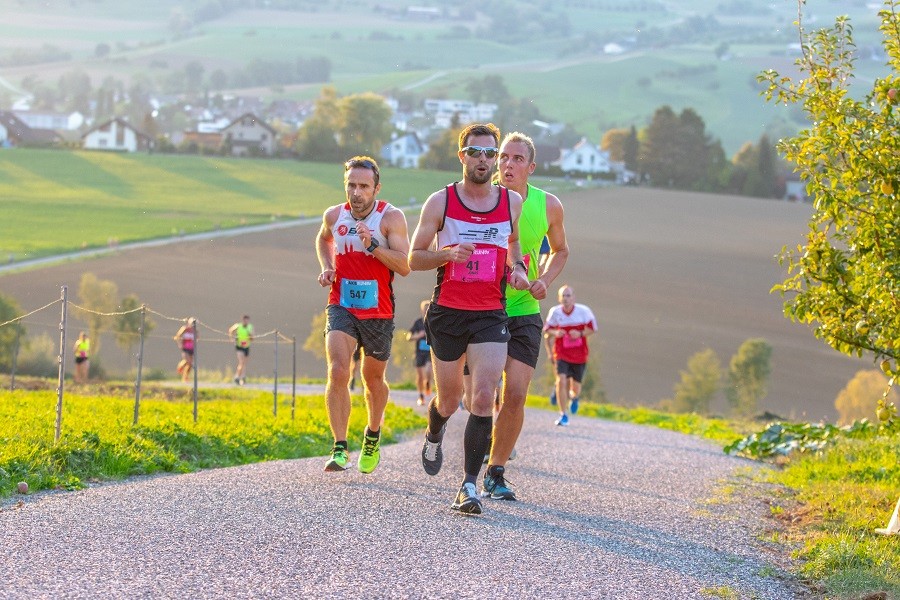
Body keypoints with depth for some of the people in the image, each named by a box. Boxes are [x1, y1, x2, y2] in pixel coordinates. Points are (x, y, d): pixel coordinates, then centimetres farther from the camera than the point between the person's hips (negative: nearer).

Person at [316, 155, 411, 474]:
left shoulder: (391, 217, -11)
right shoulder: (334, 216, 0)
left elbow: (404, 266, -18)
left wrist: (372, 245, -29)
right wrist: (327, 268, 7)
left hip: (378, 311, -1)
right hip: (341, 306, 1)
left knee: (373, 379, 14)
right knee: (337, 372, -18)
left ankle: (373, 436, 40)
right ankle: (340, 448, -17)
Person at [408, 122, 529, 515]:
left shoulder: (512, 202, 5)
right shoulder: (440, 202, -1)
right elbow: (414, 258, 1)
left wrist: (517, 269, 2)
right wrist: (448, 254, -17)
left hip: (490, 316, 0)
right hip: (447, 313, 0)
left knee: (483, 397, -15)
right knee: (450, 400, 11)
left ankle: (470, 485, -12)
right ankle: (434, 435, 48)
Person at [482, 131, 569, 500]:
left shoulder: (548, 205, 0)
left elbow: (559, 251, 18)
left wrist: (543, 281, 0)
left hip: (524, 311, 2)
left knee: (515, 394, -7)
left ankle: (496, 473, 7)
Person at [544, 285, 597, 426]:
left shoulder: (583, 311, -10)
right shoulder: (555, 312, -7)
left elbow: (592, 328, 1)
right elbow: (547, 331, 5)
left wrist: (580, 334, -18)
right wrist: (555, 333, -18)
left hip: (579, 355, 0)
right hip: (561, 354, 0)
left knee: (575, 386, 7)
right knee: (561, 381, -18)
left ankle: (574, 397, 47)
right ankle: (563, 414, -7)